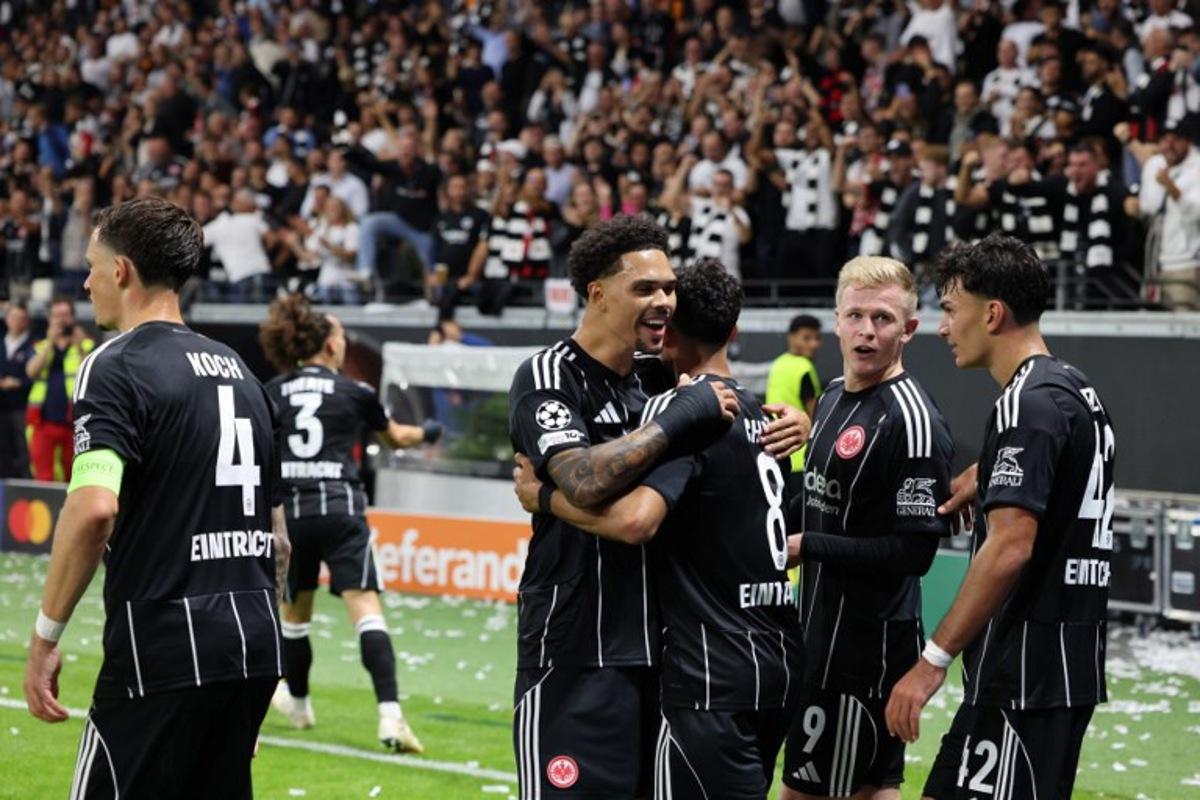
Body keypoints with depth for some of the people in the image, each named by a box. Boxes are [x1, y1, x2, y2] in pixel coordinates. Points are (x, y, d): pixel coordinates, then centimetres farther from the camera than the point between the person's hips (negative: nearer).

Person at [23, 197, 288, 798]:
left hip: (162, 653, -7)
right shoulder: (239, 371, 17)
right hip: (255, 645, 8)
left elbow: (94, 508, -22)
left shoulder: (117, 367, -7)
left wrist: (45, 635, -15)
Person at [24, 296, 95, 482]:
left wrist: (80, 348, -23)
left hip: (73, 422, -1)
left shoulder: (86, 345, 8)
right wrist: (50, 342, -13)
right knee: (43, 476, -6)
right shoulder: (41, 347, 15)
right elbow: (32, 371, -4)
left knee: (72, 477, 4)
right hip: (44, 421, 1)